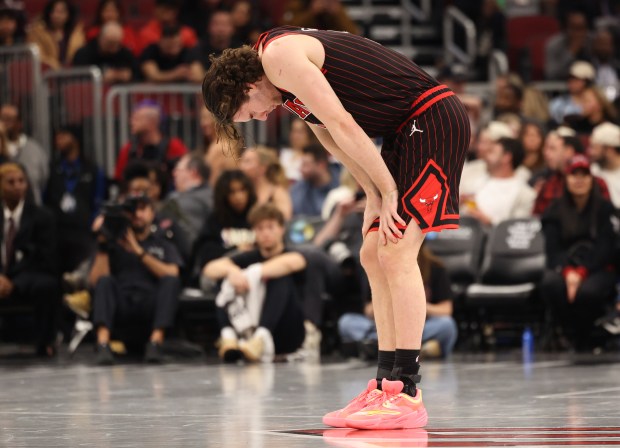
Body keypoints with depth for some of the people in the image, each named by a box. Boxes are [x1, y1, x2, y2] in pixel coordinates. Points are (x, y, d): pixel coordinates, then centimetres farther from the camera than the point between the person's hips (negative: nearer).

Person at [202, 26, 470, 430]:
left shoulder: (278, 54, -15)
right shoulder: (289, 89, 16)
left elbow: (342, 125, -18)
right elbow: (333, 138, 18)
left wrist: (387, 191, -13)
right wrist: (373, 199, 7)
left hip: (433, 118, -10)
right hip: (406, 131, 10)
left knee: (396, 253, -14)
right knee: (374, 255, 9)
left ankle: (408, 395, -15)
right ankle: (387, 385, 9)